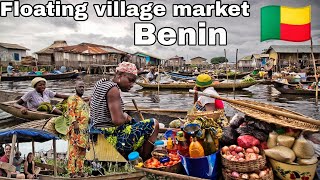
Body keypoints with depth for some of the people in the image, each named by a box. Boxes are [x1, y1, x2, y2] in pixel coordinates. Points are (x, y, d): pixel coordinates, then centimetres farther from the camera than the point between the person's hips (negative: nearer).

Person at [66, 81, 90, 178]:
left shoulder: (83, 101, 26)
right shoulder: (73, 98, -1)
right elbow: (70, 111, -14)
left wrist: (89, 126, 23)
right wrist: (75, 123, -24)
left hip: (84, 129, 9)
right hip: (76, 128, -9)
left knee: (82, 151, 8)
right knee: (74, 150, -11)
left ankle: (80, 170, 12)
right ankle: (72, 171, -11)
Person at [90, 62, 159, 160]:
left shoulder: (101, 83, 10)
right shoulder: (113, 89, -18)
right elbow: (118, 120, -27)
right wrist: (126, 117, -5)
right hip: (111, 139, -10)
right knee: (153, 124, -8)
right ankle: (145, 160, 6)